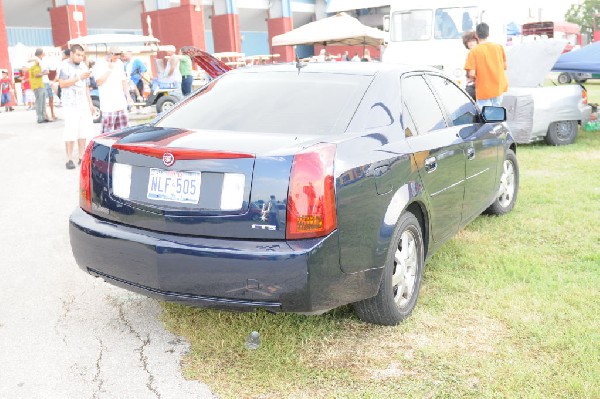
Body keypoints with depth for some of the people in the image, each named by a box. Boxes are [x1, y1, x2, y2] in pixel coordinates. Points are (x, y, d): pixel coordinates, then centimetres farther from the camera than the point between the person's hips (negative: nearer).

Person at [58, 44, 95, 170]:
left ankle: (82, 157, 11)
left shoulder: (83, 65, 16)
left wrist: (90, 103, 17)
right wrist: (78, 78, -18)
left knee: (84, 131, 3)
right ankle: (69, 159, -5)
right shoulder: (65, 65, -4)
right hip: (70, 104, -6)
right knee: (71, 132, -8)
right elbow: (62, 84, -13)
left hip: (84, 104, 6)